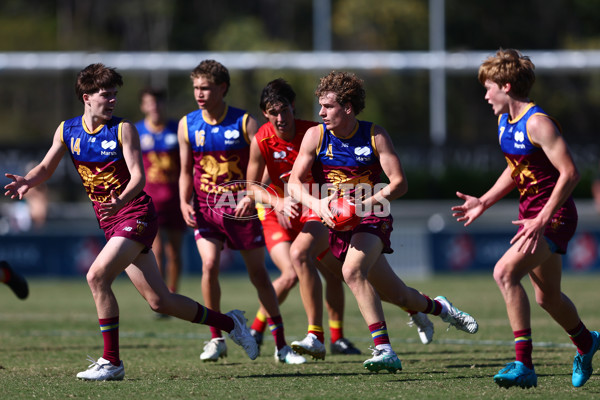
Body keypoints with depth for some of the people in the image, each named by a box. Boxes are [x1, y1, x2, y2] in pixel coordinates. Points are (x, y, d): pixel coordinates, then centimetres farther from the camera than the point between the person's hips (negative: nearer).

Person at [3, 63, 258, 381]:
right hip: (110, 222, 5)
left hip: (136, 213, -5)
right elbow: (46, 167, 7)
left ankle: (111, 361, -14)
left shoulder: (123, 129, -8)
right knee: (159, 301, 6)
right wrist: (27, 181, -16)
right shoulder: (67, 131, 6)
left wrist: (120, 200, -37)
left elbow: (138, 176, -17)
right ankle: (227, 322, 25)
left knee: (97, 276, -22)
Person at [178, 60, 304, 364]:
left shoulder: (245, 122, -7)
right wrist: (185, 203, -7)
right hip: (205, 209, 1)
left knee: (259, 273, 3)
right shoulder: (187, 125, 1)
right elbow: (186, 171, 9)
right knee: (209, 265, -18)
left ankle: (281, 345, 11)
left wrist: (252, 196, -24)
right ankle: (216, 339, -3)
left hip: (241, 209, -1)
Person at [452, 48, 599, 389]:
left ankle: (524, 367, -24)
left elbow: (570, 173, -25)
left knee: (505, 272, -25)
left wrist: (541, 221, -29)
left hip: (554, 217, -10)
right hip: (532, 216, 10)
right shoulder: (505, 121, 9)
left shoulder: (537, 123, -20)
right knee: (548, 297, 21)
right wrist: (484, 202, 12)